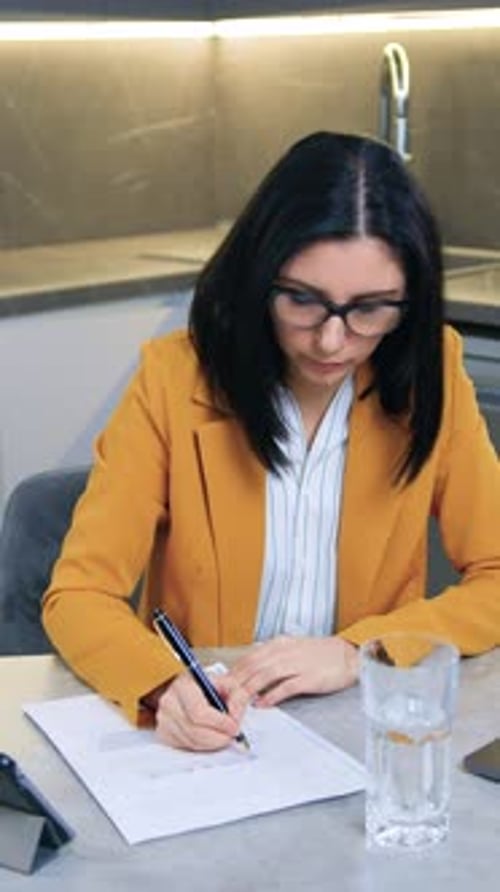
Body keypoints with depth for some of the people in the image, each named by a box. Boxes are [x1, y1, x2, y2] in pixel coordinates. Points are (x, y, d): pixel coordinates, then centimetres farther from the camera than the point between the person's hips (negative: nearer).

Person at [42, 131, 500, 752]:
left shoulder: (428, 374, -5)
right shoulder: (175, 378, -10)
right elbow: (77, 595, -10)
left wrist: (358, 651, -18)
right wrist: (164, 688, -30)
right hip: (198, 733, 0)